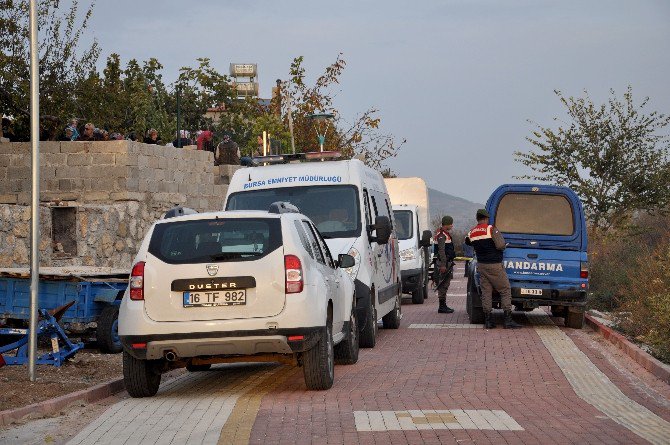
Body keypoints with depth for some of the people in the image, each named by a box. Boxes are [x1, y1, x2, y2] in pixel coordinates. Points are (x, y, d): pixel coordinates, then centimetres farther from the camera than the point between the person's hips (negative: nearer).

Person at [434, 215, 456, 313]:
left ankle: (443, 305, 19)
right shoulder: (441, 235, -15)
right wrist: (443, 265, -26)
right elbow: (441, 250, -22)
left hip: (447, 262, 11)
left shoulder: (445, 234, 19)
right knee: (443, 284, -9)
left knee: (445, 283, 14)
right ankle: (442, 306, -8)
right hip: (444, 263, -11)